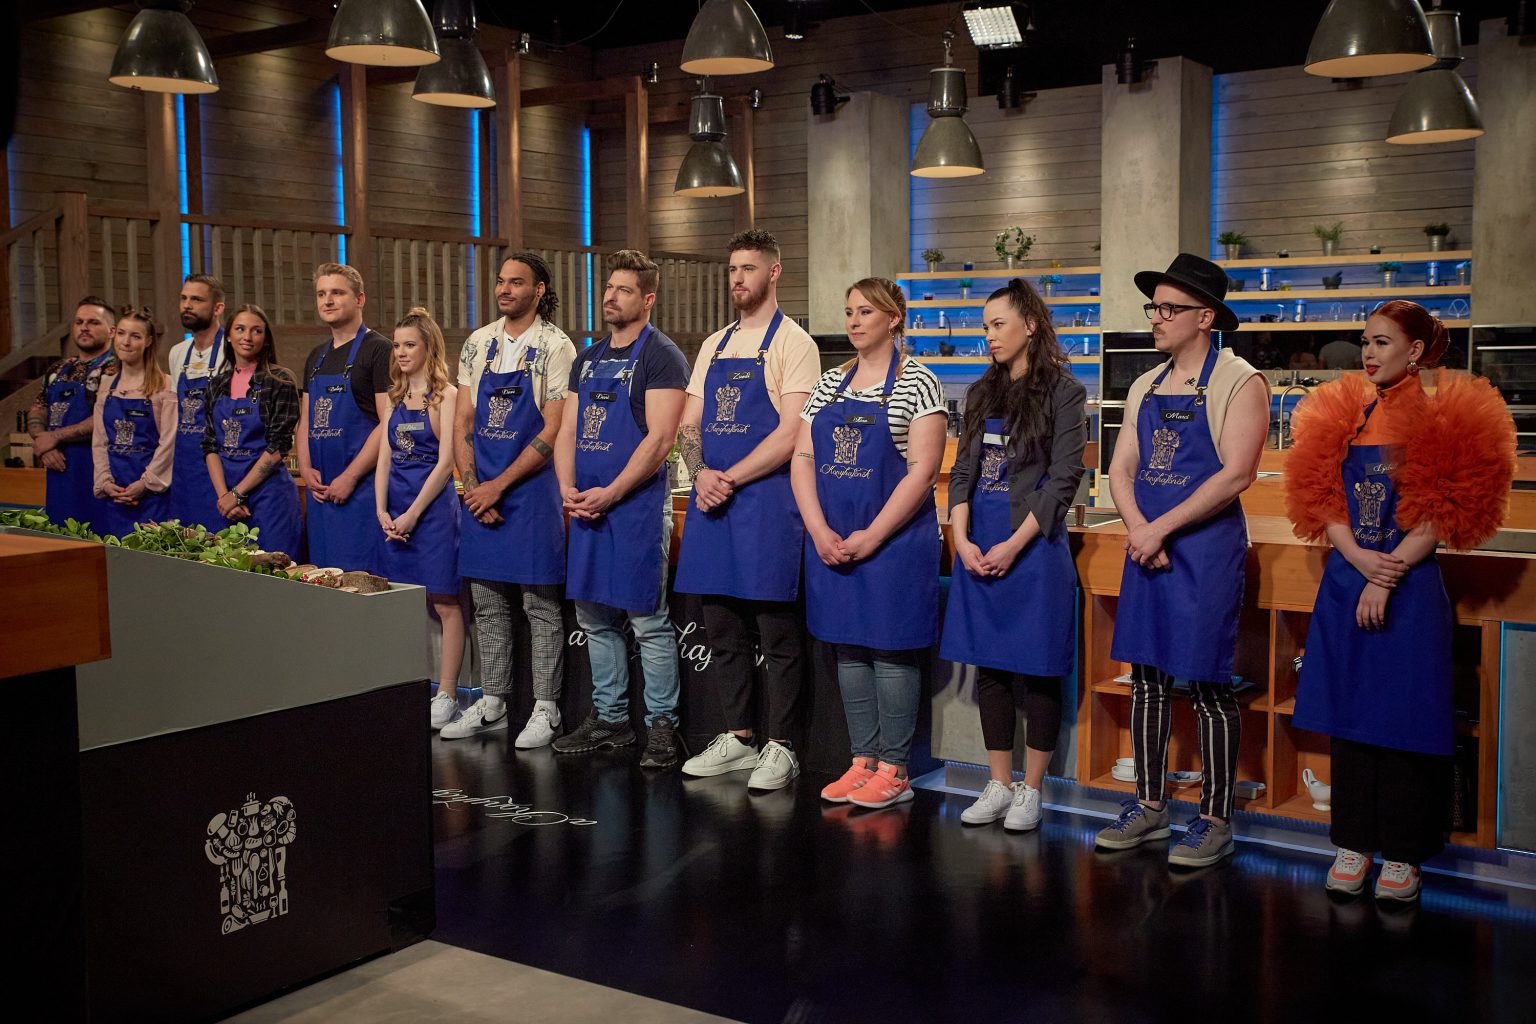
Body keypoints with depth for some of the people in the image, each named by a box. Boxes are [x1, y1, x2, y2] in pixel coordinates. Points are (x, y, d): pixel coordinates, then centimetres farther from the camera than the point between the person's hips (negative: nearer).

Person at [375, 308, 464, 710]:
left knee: (443, 602, -3)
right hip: (395, 513, 6)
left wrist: (412, 515, -13)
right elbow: (384, 459, 12)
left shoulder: (445, 395, -5)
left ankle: (445, 693, 1)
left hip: (433, 507, -6)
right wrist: (382, 511, -1)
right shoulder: (396, 398, 14)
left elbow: (445, 463, -11)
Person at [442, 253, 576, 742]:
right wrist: (472, 486, -3)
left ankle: (545, 709, 8)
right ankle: (492, 704, 21)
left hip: (532, 488, -5)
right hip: (480, 492, 5)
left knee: (540, 604, 0)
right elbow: (463, 422, 10)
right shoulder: (478, 344, 10)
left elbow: (552, 433, -12)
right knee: (487, 603, 11)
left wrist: (498, 486, -13)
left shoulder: (555, 347, -7)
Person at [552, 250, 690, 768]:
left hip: (637, 505, -7)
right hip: (586, 506, 8)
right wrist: (569, 488, -1)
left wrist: (609, 494, -17)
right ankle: (608, 718, 23)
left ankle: (661, 724, 6)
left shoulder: (660, 355, -7)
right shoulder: (588, 358, 16)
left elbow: (659, 439, -15)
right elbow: (568, 431, 15)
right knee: (594, 618, 12)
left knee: (647, 620, -3)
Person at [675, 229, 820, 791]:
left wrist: (730, 479, -15)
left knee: (776, 631, -1)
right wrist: (701, 473, -4)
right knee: (721, 630, 11)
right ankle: (736, 738, 22)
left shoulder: (792, 343, -4)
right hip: (711, 498, 7)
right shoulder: (714, 345, 17)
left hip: (766, 499, -7)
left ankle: (779, 746, 7)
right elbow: (689, 424, 15)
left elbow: (791, 433, -12)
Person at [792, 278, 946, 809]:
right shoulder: (830, 383, 11)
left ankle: (893, 771, 9)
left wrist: (871, 536, -17)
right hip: (831, 541, 6)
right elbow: (802, 461, 7)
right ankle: (863, 761, 20)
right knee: (848, 650, 10)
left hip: (894, 540, -6)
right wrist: (821, 533, -6)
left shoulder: (917, 382, -5)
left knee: (890, 651, -1)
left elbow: (922, 470, -13)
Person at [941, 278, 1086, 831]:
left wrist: (1013, 545, -15)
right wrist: (962, 538, -4)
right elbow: (963, 469, 10)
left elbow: (1063, 479, -10)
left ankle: (1030, 790, 13)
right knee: (989, 667, 9)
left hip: (1033, 544, -5)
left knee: (1037, 670, 1)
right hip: (978, 547, 6)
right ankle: (998, 785, 18)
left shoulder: (1062, 390, -4)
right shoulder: (982, 392, 13)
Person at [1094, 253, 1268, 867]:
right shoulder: (1144, 388, 14)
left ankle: (1215, 821, 10)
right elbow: (1121, 469, 11)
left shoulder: (1239, 383, -7)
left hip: (1206, 549, -6)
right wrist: (1137, 529, -8)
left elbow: (1235, 474, -16)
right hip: (1146, 544, 7)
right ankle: (1149, 806, 23)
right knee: (1147, 678, 11)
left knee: (1207, 685, -1)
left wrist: (1161, 528, -17)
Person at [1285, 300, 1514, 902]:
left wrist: (1386, 577, -17)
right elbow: (1324, 501, 5)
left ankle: (1402, 853, 12)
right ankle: (1353, 843, 19)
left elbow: (1437, 518, -10)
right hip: (1346, 582, 5)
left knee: (1402, 716, 0)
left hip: (1410, 587, -5)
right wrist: (1360, 559, -10)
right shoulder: (1344, 416, 9)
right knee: (1348, 710, 8)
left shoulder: (1443, 418, -5)